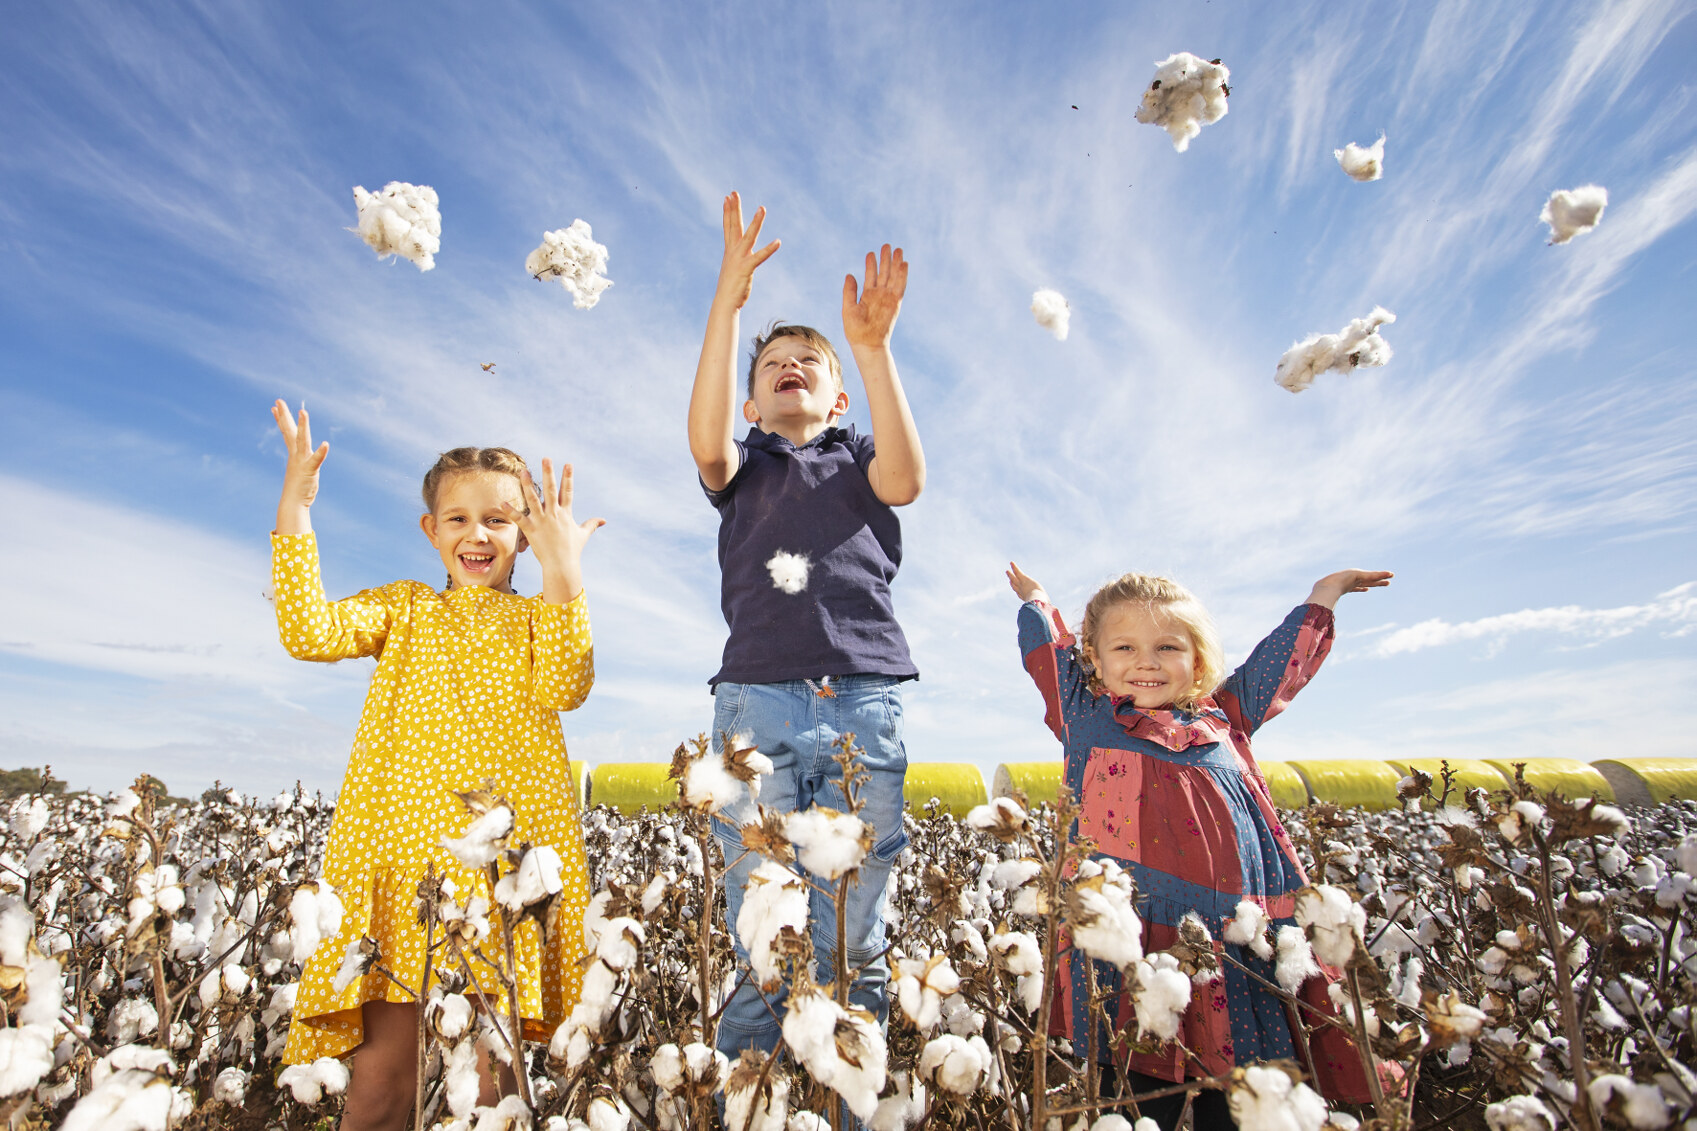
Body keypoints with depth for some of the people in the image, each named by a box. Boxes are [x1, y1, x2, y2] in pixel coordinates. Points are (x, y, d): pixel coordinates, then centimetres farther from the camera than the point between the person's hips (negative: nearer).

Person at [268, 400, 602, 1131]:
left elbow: (563, 689, -9)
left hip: (509, 855, -1)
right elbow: (309, 633, 0)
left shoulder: (539, 615, 12)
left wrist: (562, 568, -16)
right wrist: (295, 509, -3)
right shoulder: (405, 608, 18)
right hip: (401, 850, 2)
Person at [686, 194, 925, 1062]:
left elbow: (906, 480, -5)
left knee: (853, 943, 4)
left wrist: (871, 346, -10)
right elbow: (706, 441, -5)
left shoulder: (858, 459, 19)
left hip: (863, 704, 0)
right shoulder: (742, 468, 19)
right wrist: (727, 304, -10)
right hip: (755, 701, 0)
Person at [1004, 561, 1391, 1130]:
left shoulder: (1222, 719, 15)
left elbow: (1280, 659, 28)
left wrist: (1322, 594, 40)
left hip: (1237, 947, 3)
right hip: (1128, 945, -2)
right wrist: (1035, 599, 38)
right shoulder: (1085, 717, 8)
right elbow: (1047, 649, 20)